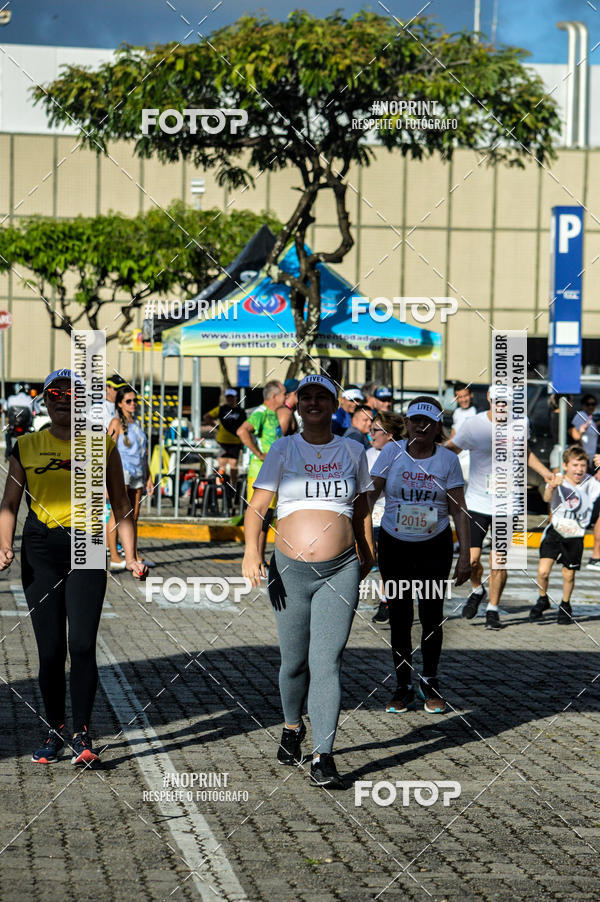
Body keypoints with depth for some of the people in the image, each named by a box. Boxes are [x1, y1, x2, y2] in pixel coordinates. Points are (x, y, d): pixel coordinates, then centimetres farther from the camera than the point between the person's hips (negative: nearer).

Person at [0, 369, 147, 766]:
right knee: (50, 650, 1)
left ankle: (83, 734, -2)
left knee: (82, 645, -12)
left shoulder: (101, 445, 8)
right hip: (40, 550, 1)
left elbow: (121, 503, 12)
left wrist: (131, 555, 3)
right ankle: (54, 733, 14)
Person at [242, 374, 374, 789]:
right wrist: (251, 550, -18)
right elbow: (258, 505, -3)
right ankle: (293, 728, 36)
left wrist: (367, 552, 25)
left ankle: (324, 759, -10)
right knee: (294, 661, 8)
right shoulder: (283, 450, 4)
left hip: (340, 572, 0)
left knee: (327, 663, -9)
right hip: (290, 570, 0)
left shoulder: (352, 451, 9)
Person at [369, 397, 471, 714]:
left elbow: (458, 510, -1)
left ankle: (430, 681, 19)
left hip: (434, 546, 0)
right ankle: (404, 686, 16)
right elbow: (370, 493, -6)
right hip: (394, 545, 0)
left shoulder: (448, 459, -2)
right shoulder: (391, 452, -2)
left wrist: (465, 555, -6)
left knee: (432, 614, -1)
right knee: (399, 614, 4)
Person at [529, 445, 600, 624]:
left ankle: (565, 606, 35)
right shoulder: (558, 480, -14)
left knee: (568, 575, 9)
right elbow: (547, 498, -30)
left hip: (575, 537, 1)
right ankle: (542, 600, 20)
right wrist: (551, 487, -54)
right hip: (555, 532, -1)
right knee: (543, 571, -9)